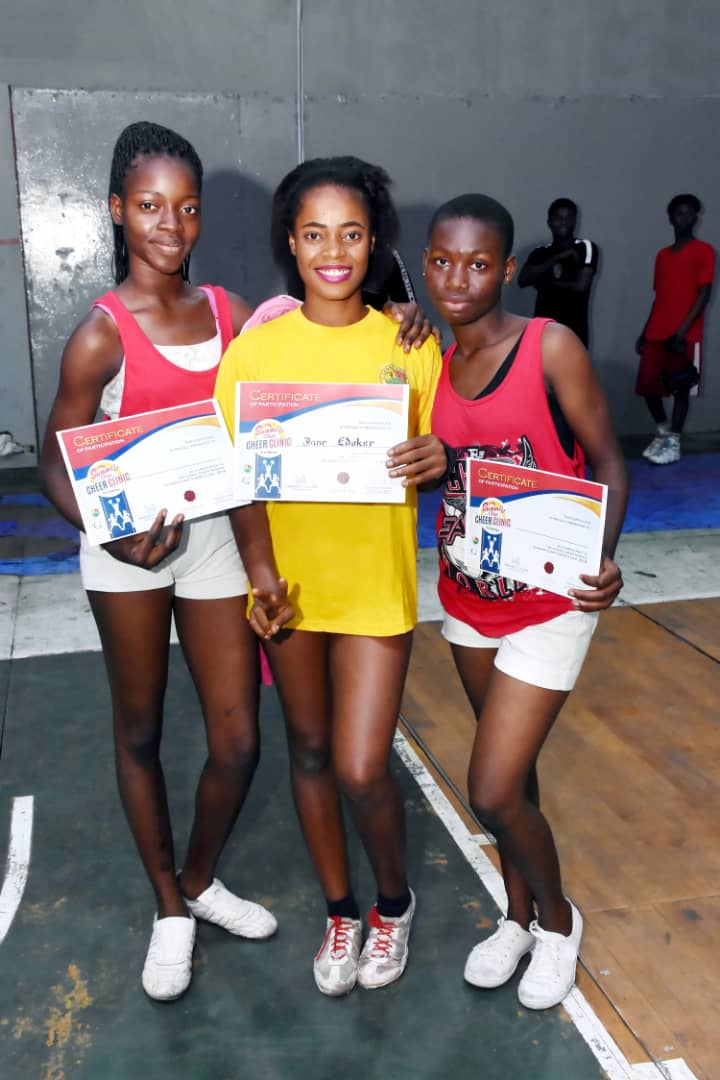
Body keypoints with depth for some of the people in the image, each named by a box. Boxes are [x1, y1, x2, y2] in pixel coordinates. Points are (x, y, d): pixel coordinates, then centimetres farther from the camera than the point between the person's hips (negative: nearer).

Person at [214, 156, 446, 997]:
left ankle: (394, 900, 30)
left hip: (377, 583, -1)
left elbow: (432, 457, 5)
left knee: (360, 768, -3)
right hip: (290, 582, 2)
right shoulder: (254, 350, -3)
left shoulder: (411, 345, -3)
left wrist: (437, 461, -19)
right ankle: (340, 910, 38)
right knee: (309, 749, 15)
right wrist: (261, 571, -18)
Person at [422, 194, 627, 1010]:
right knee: (509, 766, 20)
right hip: (467, 599, 5)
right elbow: (441, 469, 7)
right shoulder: (432, 363, 1)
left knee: (492, 789, -5)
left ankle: (558, 919, 26)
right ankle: (519, 915, 42)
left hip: (548, 601, -5)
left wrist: (601, 558, -28)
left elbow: (607, 462, -13)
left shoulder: (551, 346, -15)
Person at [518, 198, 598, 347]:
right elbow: (522, 280, -8)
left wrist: (544, 282, -3)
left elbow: (581, 286, -12)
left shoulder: (585, 248, 0)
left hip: (573, 331, -3)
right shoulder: (540, 253, 10)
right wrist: (556, 258, -13)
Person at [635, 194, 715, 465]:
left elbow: (704, 294, -8)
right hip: (656, 333, 6)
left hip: (686, 336, -5)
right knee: (647, 386, 4)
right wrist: (644, 333, 14)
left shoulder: (703, 251, -1)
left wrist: (683, 331, -18)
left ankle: (673, 444, 8)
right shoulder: (662, 255, 17)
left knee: (681, 389, 0)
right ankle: (663, 431, 25)